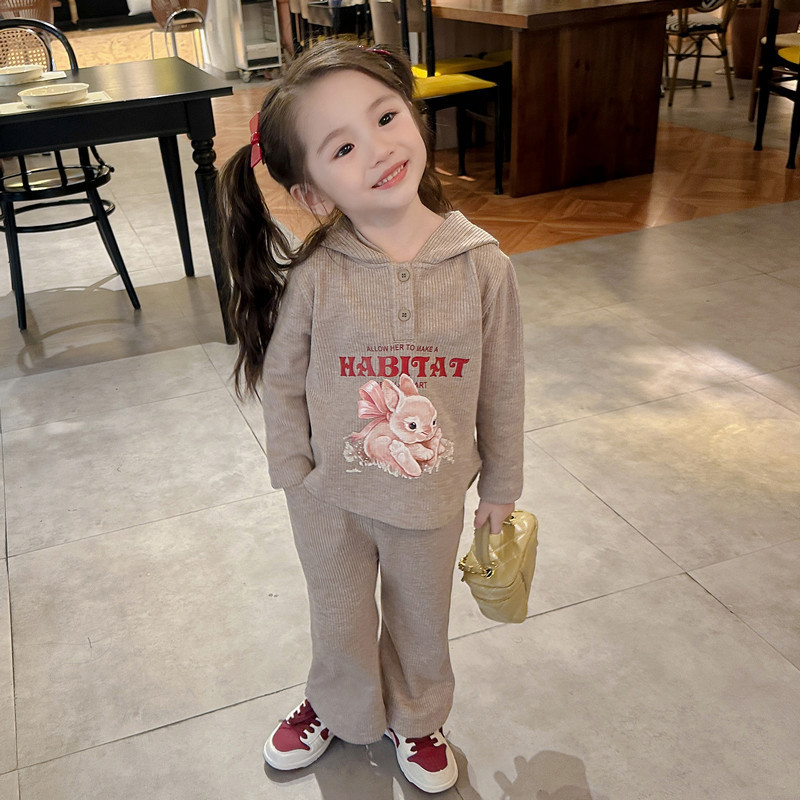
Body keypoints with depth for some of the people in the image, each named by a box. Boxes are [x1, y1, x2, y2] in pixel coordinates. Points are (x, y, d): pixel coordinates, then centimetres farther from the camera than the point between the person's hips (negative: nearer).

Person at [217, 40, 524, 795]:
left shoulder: (483, 268, -18)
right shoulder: (314, 277, -20)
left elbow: (501, 385, -6)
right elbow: (280, 380, -6)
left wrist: (502, 484, 3)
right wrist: (295, 475, -2)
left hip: (431, 499, 1)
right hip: (331, 495, 0)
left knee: (421, 621, 24)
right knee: (339, 619, 24)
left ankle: (416, 717, 55)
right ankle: (336, 707, 56)